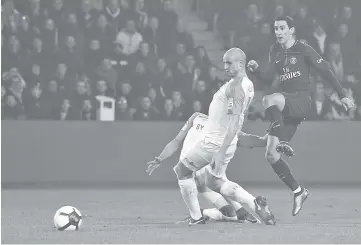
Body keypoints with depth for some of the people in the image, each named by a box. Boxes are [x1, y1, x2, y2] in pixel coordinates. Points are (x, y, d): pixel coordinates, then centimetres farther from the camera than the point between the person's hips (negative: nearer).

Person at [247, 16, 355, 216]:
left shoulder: (303, 50, -2)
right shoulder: (275, 52, 15)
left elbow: (325, 71, -1)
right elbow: (268, 78, 12)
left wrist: (342, 95, -3)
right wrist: (255, 70, -8)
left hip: (301, 101, -6)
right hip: (285, 107, 6)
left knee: (269, 100, -37)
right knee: (271, 155, -4)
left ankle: (283, 143, -34)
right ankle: (298, 191, 9)